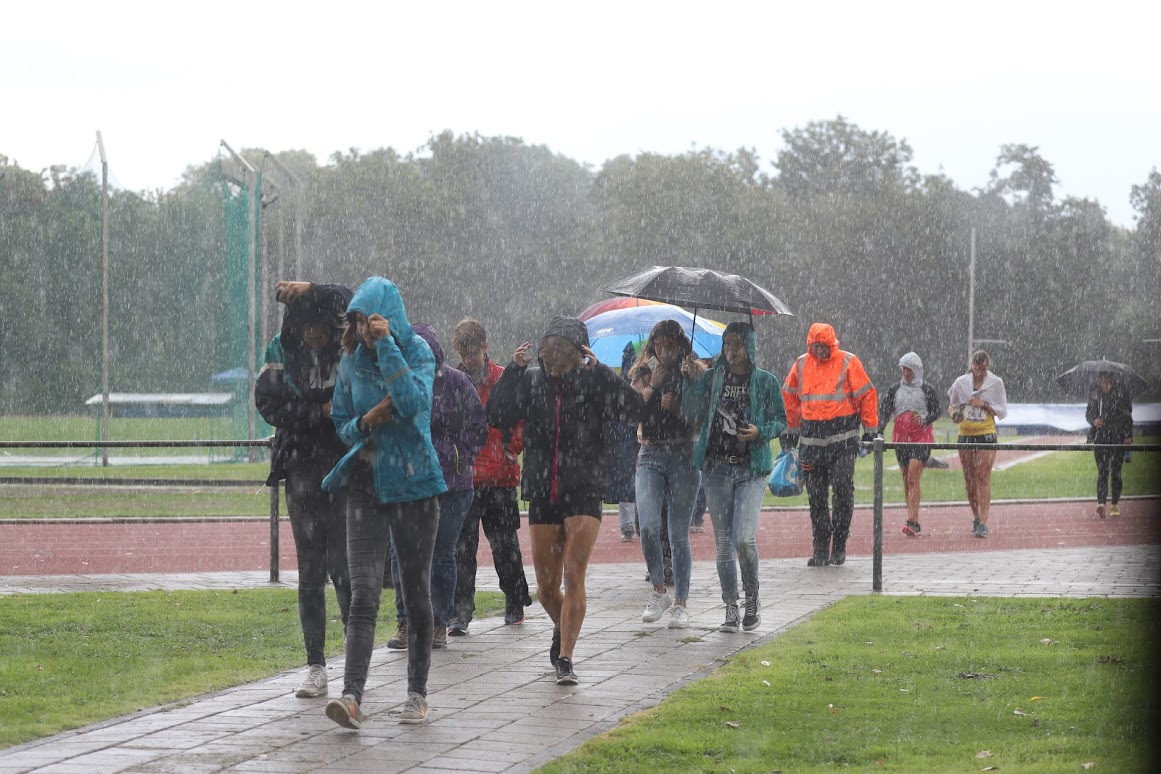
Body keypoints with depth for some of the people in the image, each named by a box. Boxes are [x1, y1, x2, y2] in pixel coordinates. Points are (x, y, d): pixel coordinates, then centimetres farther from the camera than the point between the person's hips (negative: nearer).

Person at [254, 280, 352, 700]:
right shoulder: (282, 353, 5)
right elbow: (269, 404, -7)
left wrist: (312, 291, -19)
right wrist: (322, 410, -13)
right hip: (302, 471, 2)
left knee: (343, 567, -9)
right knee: (309, 572, 5)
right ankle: (315, 667, 11)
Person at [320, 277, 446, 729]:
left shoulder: (417, 351, -6)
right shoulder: (352, 360, 6)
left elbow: (414, 402, -24)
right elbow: (341, 422, 13)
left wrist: (386, 345, -23)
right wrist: (366, 422, -10)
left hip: (413, 483, -2)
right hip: (366, 483, 2)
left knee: (415, 591, 7)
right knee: (363, 592, -11)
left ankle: (417, 694, 20)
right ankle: (352, 695, -21)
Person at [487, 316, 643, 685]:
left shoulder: (591, 382, -4)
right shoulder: (532, 382, 2)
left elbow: (632, 410, -17)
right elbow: (497, 417, -6)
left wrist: (598, 371, -23)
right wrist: (512, 370, -14)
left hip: (583, 493, -3)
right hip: (542, 495, 3)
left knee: (573, 575, -14)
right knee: (546, 588, 9)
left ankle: (565, 659, -13)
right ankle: (563, 628, 40)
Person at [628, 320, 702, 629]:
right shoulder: (643, 375, 10)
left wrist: (676, 408, -14)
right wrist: (652, 386, -10)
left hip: (683, 455, -1)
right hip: (650, 455, 2)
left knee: (678, 534, 0)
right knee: (648, 526, -16)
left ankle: (680, 603, 9)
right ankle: (659, 591, 4)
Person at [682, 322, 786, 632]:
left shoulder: (766, 381, 3)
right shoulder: (711, 378, 8)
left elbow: (780, 421, 7)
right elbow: (692, 416, 1)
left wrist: (760, 432, -12)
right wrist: (693, 382, -9)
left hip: (751, 468, -3)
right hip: (717, 467, 3)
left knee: (744, 538, -15)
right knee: (723, 541, 4)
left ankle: (752, 598, 7)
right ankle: (731, 607, 14)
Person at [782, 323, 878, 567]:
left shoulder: (848, 363, -3)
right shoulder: (801, 364, 9)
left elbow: (867, 395, 1)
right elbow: (790, 398, 20)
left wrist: (870, 430, -1)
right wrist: (791, 432, 21)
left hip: (843, 437, -4)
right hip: (812, 439, 4)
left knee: (843, 490, -7)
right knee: (816, 496, 3)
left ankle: (839, 545, 5)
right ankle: (821, 549, 9)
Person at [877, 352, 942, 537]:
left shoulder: (927, 390, 1)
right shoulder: (894, 389, 9)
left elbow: (937, 410, 4)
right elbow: (884, 411, 3)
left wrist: (925, 419, -17)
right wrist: (879, 432, -12)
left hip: (921, 437, -5)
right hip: (901, 437, 5)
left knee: (913, 478, -17)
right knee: (906, 480, 7)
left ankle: (912, 522, -23)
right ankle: (915, 523, 14)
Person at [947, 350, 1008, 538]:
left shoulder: (996, 383, 0)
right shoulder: (961, 382, 5)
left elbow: (1002, 412, 1)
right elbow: (951, 404, 17)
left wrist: (984, 405, -14)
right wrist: (954, 413, -5)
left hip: (986, 434, -3)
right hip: (965, 434, 3)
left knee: (983, 477, -13)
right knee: (969, 480, 6)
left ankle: (983, 523, -17)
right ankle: (976, 517, 24)